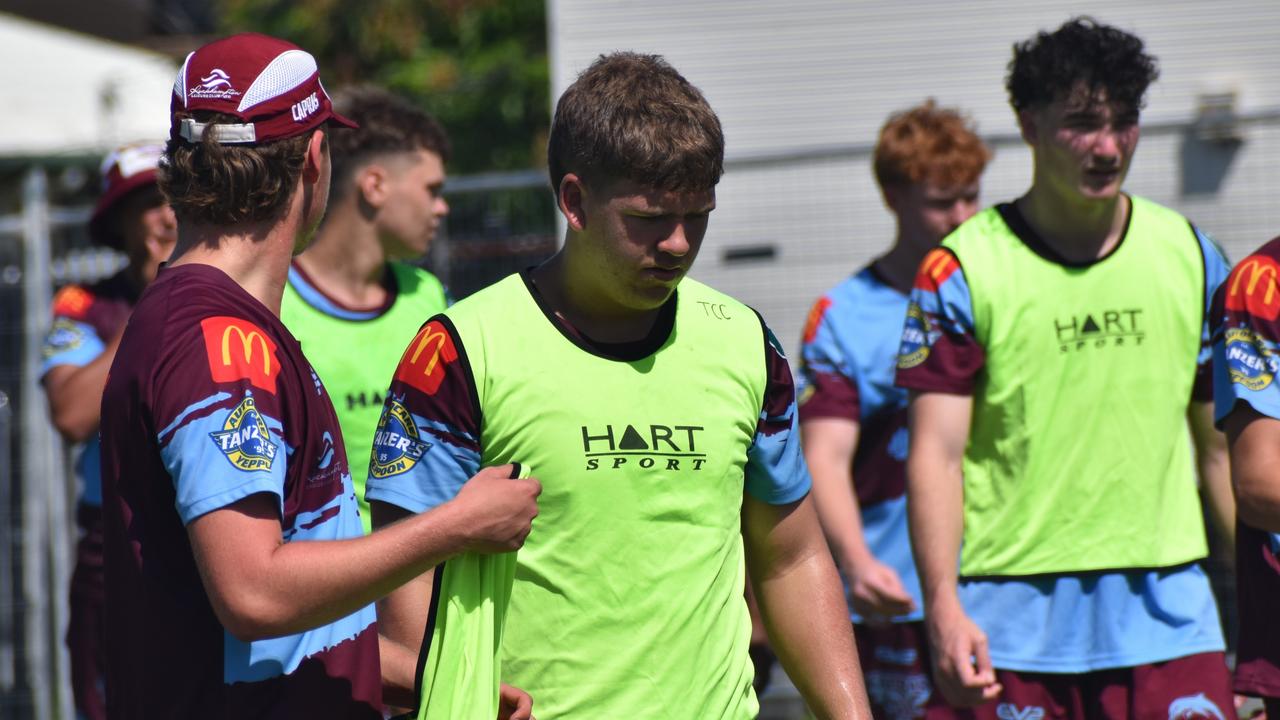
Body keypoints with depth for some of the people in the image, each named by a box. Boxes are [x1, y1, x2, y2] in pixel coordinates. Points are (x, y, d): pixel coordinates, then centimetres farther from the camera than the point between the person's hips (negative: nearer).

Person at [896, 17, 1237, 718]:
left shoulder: (1189, 255, 9)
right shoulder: (963, 270, -2)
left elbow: (1221, 444, 15)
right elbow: (936, 453, -6)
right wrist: (942, 605, -18)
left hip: (1167, 611, 3)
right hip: (1016, 623, -2)